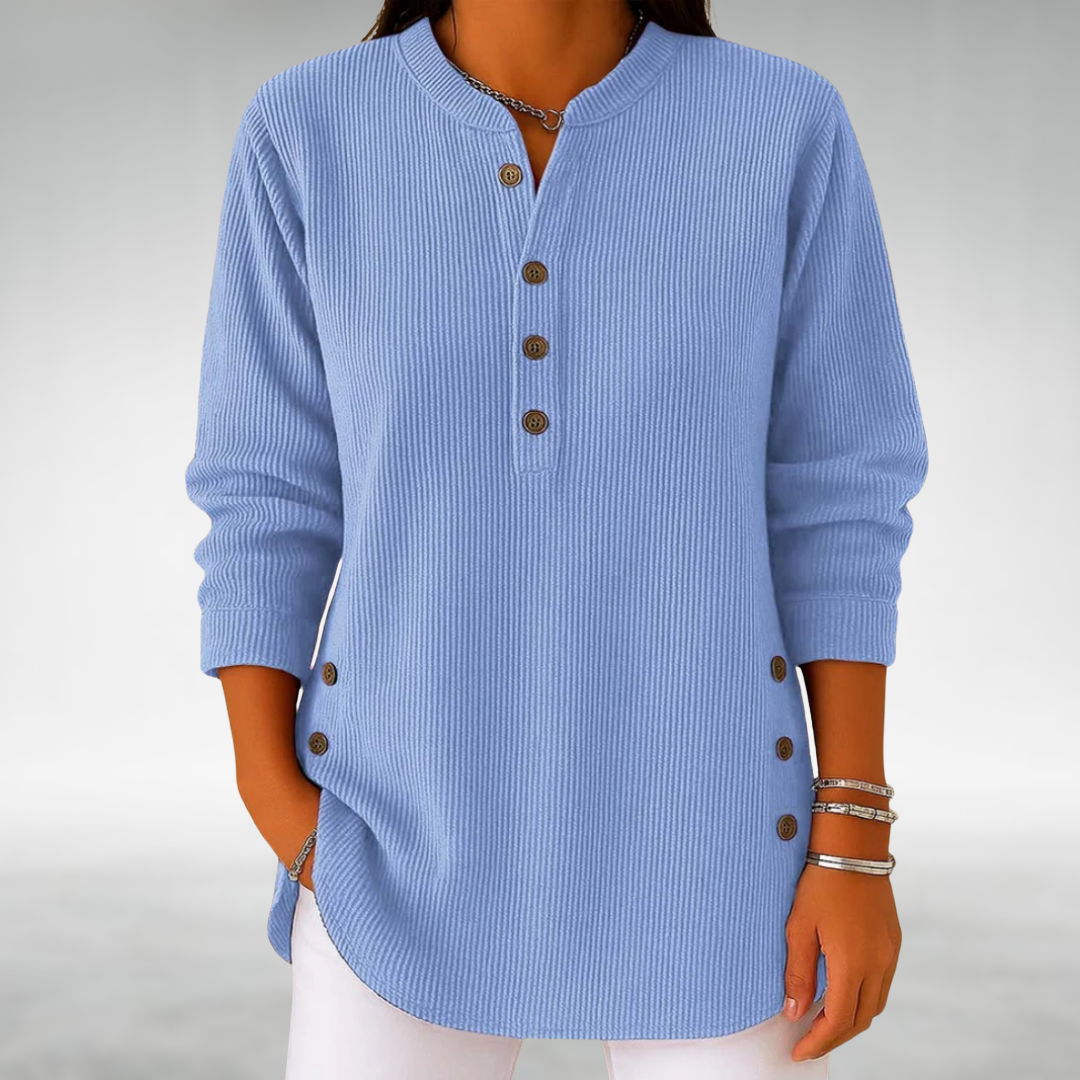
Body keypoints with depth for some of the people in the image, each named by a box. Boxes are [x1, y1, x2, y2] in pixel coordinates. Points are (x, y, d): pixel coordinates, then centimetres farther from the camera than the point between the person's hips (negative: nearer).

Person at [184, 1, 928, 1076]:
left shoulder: (786, 128, -6)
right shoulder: (306, 133, -5)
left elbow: (833, 503, -3)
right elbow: (268, 503, 0)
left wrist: (855, 841, -6)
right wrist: (270, 793, -7)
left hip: (694, 818, 0)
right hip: (417, 830, 1)